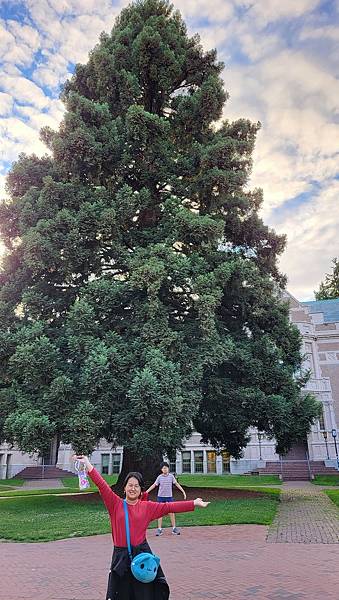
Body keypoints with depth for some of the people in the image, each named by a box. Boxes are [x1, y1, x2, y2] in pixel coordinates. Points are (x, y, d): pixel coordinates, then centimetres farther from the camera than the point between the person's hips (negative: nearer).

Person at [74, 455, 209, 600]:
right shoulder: (116, 504, -2)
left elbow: (169, 507, -3)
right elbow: (102, 485, -12)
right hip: (121, 556, -1)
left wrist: (194, 503, -9)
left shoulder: (147, 507, 2)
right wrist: (88, 464, -21)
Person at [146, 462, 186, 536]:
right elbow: (154, 485, 2)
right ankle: (159, 529, 11)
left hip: (169, 497, 0)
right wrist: (146, 492, 0)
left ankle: (174, 528, 13)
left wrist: (183, 491, -6)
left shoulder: (171, 476, -2)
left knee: (171, 513, 1)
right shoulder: (159, 477, -2)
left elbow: (176, 484, -1)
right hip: (160, 497, 0)